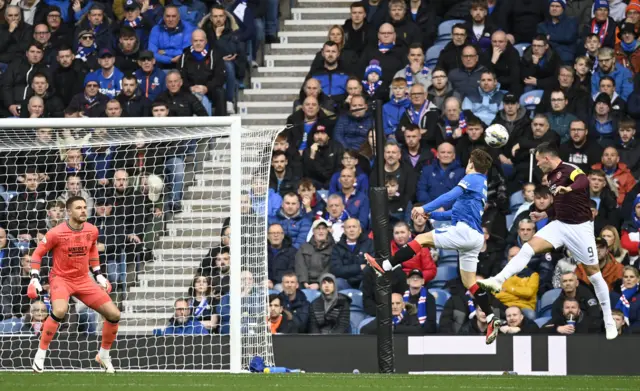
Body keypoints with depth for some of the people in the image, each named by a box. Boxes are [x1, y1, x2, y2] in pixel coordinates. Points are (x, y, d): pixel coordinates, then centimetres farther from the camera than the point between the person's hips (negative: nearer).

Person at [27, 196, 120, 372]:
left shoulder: (92, 231, -3)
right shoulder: (56, 233, -17)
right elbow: (38, 253, -4)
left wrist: (98, 274, 17)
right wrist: (35, 278, -10)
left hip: (84, 280, 5)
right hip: (61, 278, -5)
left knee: (114, 314, -2)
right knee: (59, 311, -36)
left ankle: (104, 355, 22)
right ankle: (40, 354, -20)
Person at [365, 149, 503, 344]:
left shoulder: (472, 179, -2)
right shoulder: (483, 185, 27)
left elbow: (453, 195, -18)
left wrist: (426, 208, -22)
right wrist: (432, 215, 32)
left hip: (464, 230, -9)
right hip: (475, 237, 9)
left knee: (422, 239, -7)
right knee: (469, 281, 10)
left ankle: (385, 266, -14)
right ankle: (491, 319, 4)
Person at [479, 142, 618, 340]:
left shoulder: (569, 170, -16)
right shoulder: (551, 176, 11)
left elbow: (584, 181, -39)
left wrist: (569, 188, -58)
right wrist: (545, 215, 19)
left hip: (579, 227, -7)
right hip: (560, 225, 7)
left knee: (593, 272, 0)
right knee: (529, 247, -13)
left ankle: (609, 322, 10)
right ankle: (497, 281, -21)